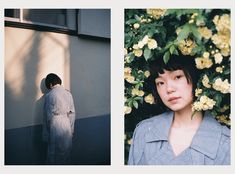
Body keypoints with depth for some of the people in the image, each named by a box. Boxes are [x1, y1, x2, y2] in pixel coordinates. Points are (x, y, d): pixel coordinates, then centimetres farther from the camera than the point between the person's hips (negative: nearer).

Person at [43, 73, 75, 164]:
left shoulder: (49, 95, -12)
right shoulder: (68, 93, 1)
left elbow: (49, 115, -8)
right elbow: (72, 113, 4)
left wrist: (48, 129, 6)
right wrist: (71, 129, 12)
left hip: (56, 126, -4)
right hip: (67, 125, 4)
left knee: (54, 153, 9)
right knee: (66, 150, 17)